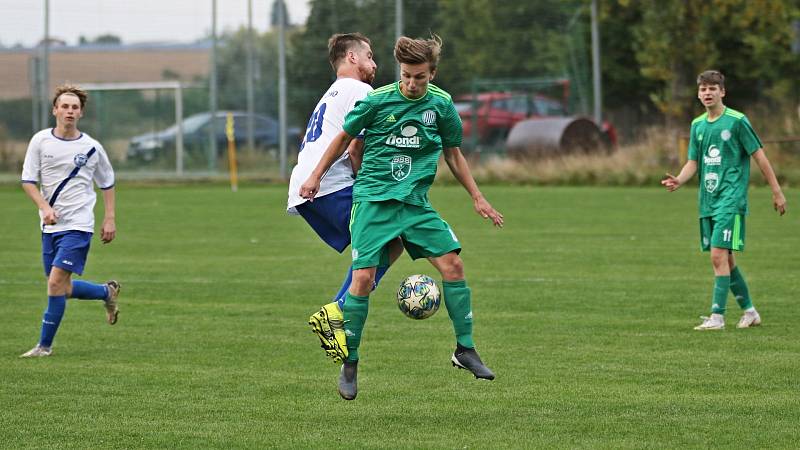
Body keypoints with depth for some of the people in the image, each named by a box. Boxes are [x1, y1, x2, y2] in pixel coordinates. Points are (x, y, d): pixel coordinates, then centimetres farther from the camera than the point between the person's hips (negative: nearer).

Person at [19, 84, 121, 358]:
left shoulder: (91, 147, -1)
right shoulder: (40, 141, 0)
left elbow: (107, 183, 13)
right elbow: (28, 181, -1)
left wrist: (110, 219, 6)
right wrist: (45, 207, -17)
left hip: (77, 225, -4)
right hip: (50, 225, 4)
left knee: (56, 282, -16)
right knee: (62, 289, 8)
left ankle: (45, 345, -7)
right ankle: (107, 292, 35)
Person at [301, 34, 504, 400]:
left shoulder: (442, 105, 1)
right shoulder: (377, 101, -8)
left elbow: (453, 153, 16)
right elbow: (345, 137, 8)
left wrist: (477, 198, 14)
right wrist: (316, 177, 12)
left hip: (415, 202, 3)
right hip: (373, 200, -3)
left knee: (452, 263, -11)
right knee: (363, 277, -12)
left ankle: (465, 349, 2)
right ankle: (349, 364, 2)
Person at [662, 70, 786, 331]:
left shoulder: (737, 121, -7)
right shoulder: (697, 125, 11)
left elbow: (759, 156, -4)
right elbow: (693, 162, 13)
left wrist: (777, 192, -3)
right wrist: (679, 180, -9)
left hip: (731, 199, -7)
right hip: (708, 201, 7)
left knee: (719, 255, -16)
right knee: (725, 260, 11)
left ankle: (717, 317, -14)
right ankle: (749, 312, 25)